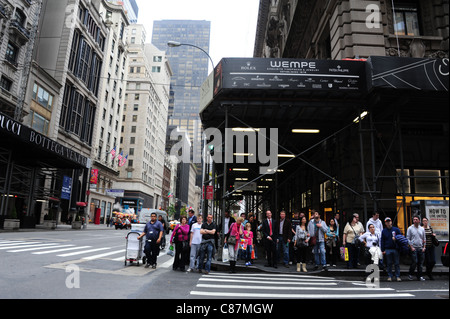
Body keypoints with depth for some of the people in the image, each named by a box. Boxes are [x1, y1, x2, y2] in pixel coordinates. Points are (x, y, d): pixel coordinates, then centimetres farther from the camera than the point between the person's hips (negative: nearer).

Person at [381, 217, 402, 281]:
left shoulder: (396, 229, 4)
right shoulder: (384, 231, 8)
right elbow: (382, 241, 8)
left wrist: (396, 238, -11)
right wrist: (383, 250, 3)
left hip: (395, 249, -1)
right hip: (387, 250, 1)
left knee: (397, 263, 2)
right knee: (389, 264, 6)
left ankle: (398, 276, 10)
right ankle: (390, 276, 13)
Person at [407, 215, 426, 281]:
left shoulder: (422, 229, 12)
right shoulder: (410, 228, 0)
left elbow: (424, 239, 16)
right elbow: (408, 239, -1)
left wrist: (424, 247, 4)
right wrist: (411, 247, -8)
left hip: (421, 248, 4)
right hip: (414, 248, -4)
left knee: (420, 263, 4)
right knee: (415, 262, -11)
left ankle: (420, 276, 14)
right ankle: (410, 274, 4)